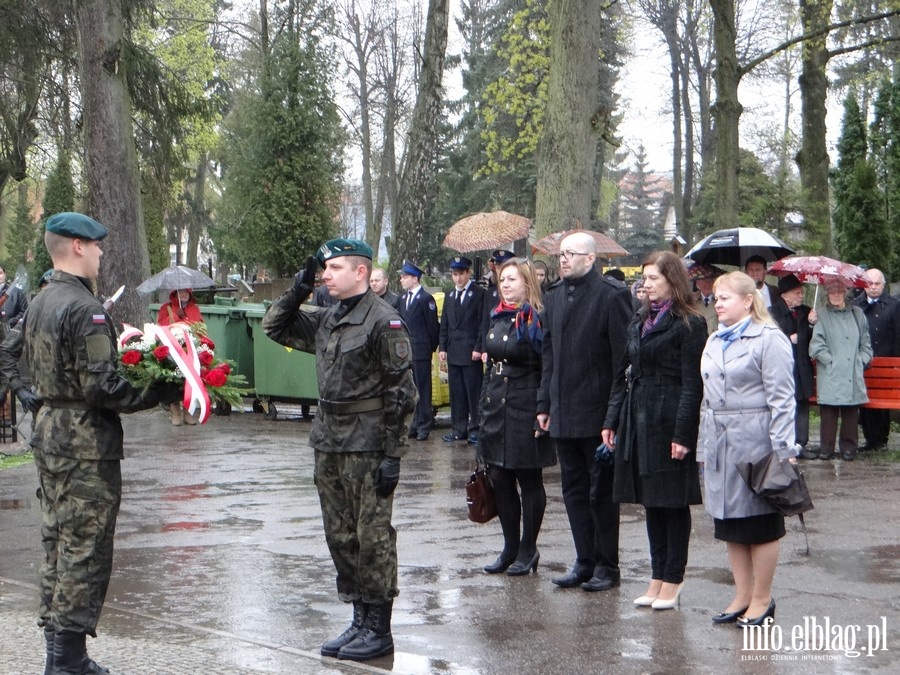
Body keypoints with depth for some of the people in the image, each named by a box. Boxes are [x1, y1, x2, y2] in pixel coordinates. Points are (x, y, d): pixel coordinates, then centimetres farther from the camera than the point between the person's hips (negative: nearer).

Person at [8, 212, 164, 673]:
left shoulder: (37, 305, 11)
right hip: (85, 443, -9)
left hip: (48, 432, 9)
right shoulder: (85, 310, -18)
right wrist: (155, 393, -11)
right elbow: (101, 387, -23)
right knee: (85, 549, -3)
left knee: (56, 541, 15)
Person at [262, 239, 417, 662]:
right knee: (339, 536, 12)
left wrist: (391, 455, -16)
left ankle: (378, 630, 9)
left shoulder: (384, 321, -11)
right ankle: (360, 620, 23)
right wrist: (298, 290, 8)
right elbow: (274, 327, 24)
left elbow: (401, 392, -13)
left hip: (367, 444, -8)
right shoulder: (326, 319, 11)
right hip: (329, 442, 8)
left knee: (372, 537, -1)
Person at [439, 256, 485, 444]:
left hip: (471, 352, -6)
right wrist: (442, 347, 7)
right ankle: (458, 429, 14)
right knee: (456, 393, 8)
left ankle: (475, 429, 3)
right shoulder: (450, 296, 16)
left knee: (474, 392, -3)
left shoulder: (479, 294, -3)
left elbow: (483, 323, -8)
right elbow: (444, 324, 16)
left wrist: (479, 348, -13)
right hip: (453, 352, 6)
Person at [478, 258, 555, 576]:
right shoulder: (498, 318, 13)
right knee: (499, 479, 10)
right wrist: (484, 407, 17)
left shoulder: (538, 320, -10)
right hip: (496, 410, 8)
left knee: (529, 481, 3)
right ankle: (510, 547, 20)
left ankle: (528, 550, 13)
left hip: (525, 413, -8)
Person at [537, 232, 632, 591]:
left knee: (601, 491, 3)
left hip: (597, 411, -7)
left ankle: (606, 565, 13)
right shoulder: (555, 296, 11)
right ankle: (584, 561, 21)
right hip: (563, 412, 7)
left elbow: (623, 354, -12)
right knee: (574, 489, 12)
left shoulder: (612, 294, -10)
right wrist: (545, 403, 12)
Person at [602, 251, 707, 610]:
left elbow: (692, 384, -12)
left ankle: (672, 581, 8)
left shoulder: (689, 324, -8)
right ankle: (657, 578, 18)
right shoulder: (640, 320, 15)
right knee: (651, 502, 11)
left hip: (669, 421, -7)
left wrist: (683, 434, -17)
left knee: (673, 502, 1)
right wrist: (612, 419, 9)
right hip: (638, 420, 7)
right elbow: (624, 373, 16)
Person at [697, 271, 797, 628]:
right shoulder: (715, 341, 14)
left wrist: (784, 451, -16)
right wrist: (704, 447, 15)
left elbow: (781, 400, -12)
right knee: (729, 524, 11)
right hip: (720, 444, 8)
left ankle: (762, 599, 12)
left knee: (759, 524, 2)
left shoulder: (769, 340, -9)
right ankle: (742, 595, 21)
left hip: (754, 442, -7)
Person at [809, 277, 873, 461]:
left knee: (851, 412, 3)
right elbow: (816, 346, -2)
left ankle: (849, 448, 12)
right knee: (829, 411, -4)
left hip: (853, 375, 3)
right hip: (830, 376, -3)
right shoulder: (821, 316, 2)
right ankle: (826, 449, 3)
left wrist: (861, 361, 5)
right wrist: (832, 361, -6)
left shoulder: (857, 314, 13)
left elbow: (865, 343, 17)